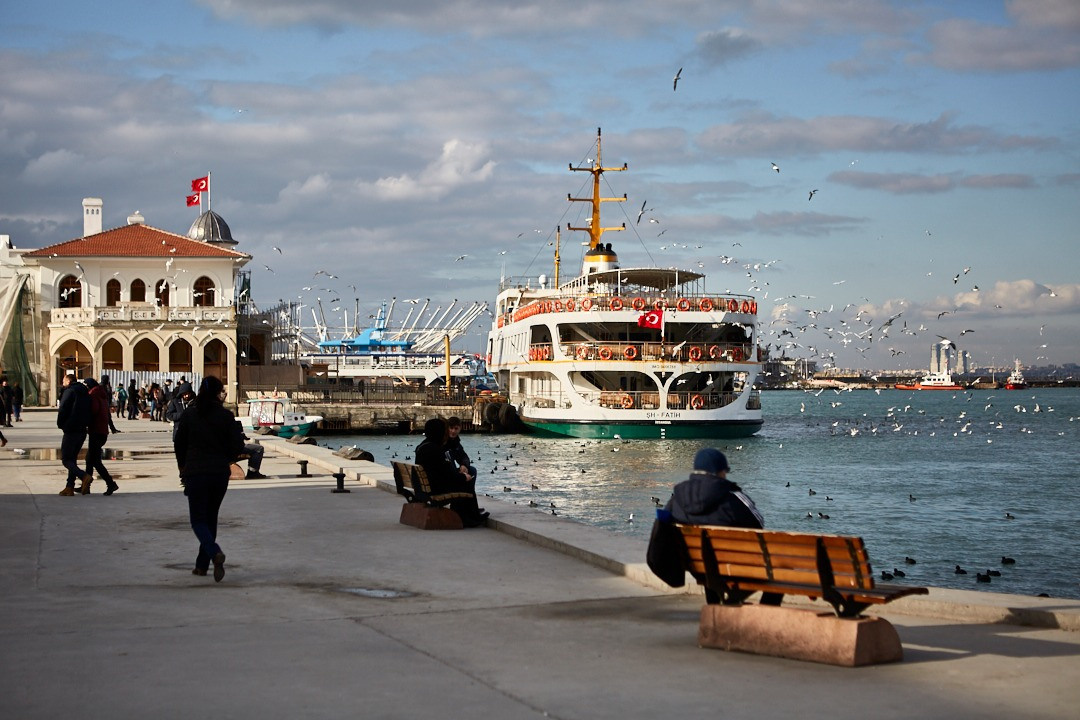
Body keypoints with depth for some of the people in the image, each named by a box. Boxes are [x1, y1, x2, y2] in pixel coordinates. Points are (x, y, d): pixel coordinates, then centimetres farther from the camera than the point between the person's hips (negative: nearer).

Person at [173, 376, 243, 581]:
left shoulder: (189, 415, -2)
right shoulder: (225, 416, -3)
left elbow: (178, 444, 4)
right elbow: (238, 445, -4)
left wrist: (183, 467, 19)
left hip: (195, 473, -2)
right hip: (220, 473, 2)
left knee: (198, 520, 1)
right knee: (210, 518, 16)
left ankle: (215, 553, -25)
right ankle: (202, 564, 19)